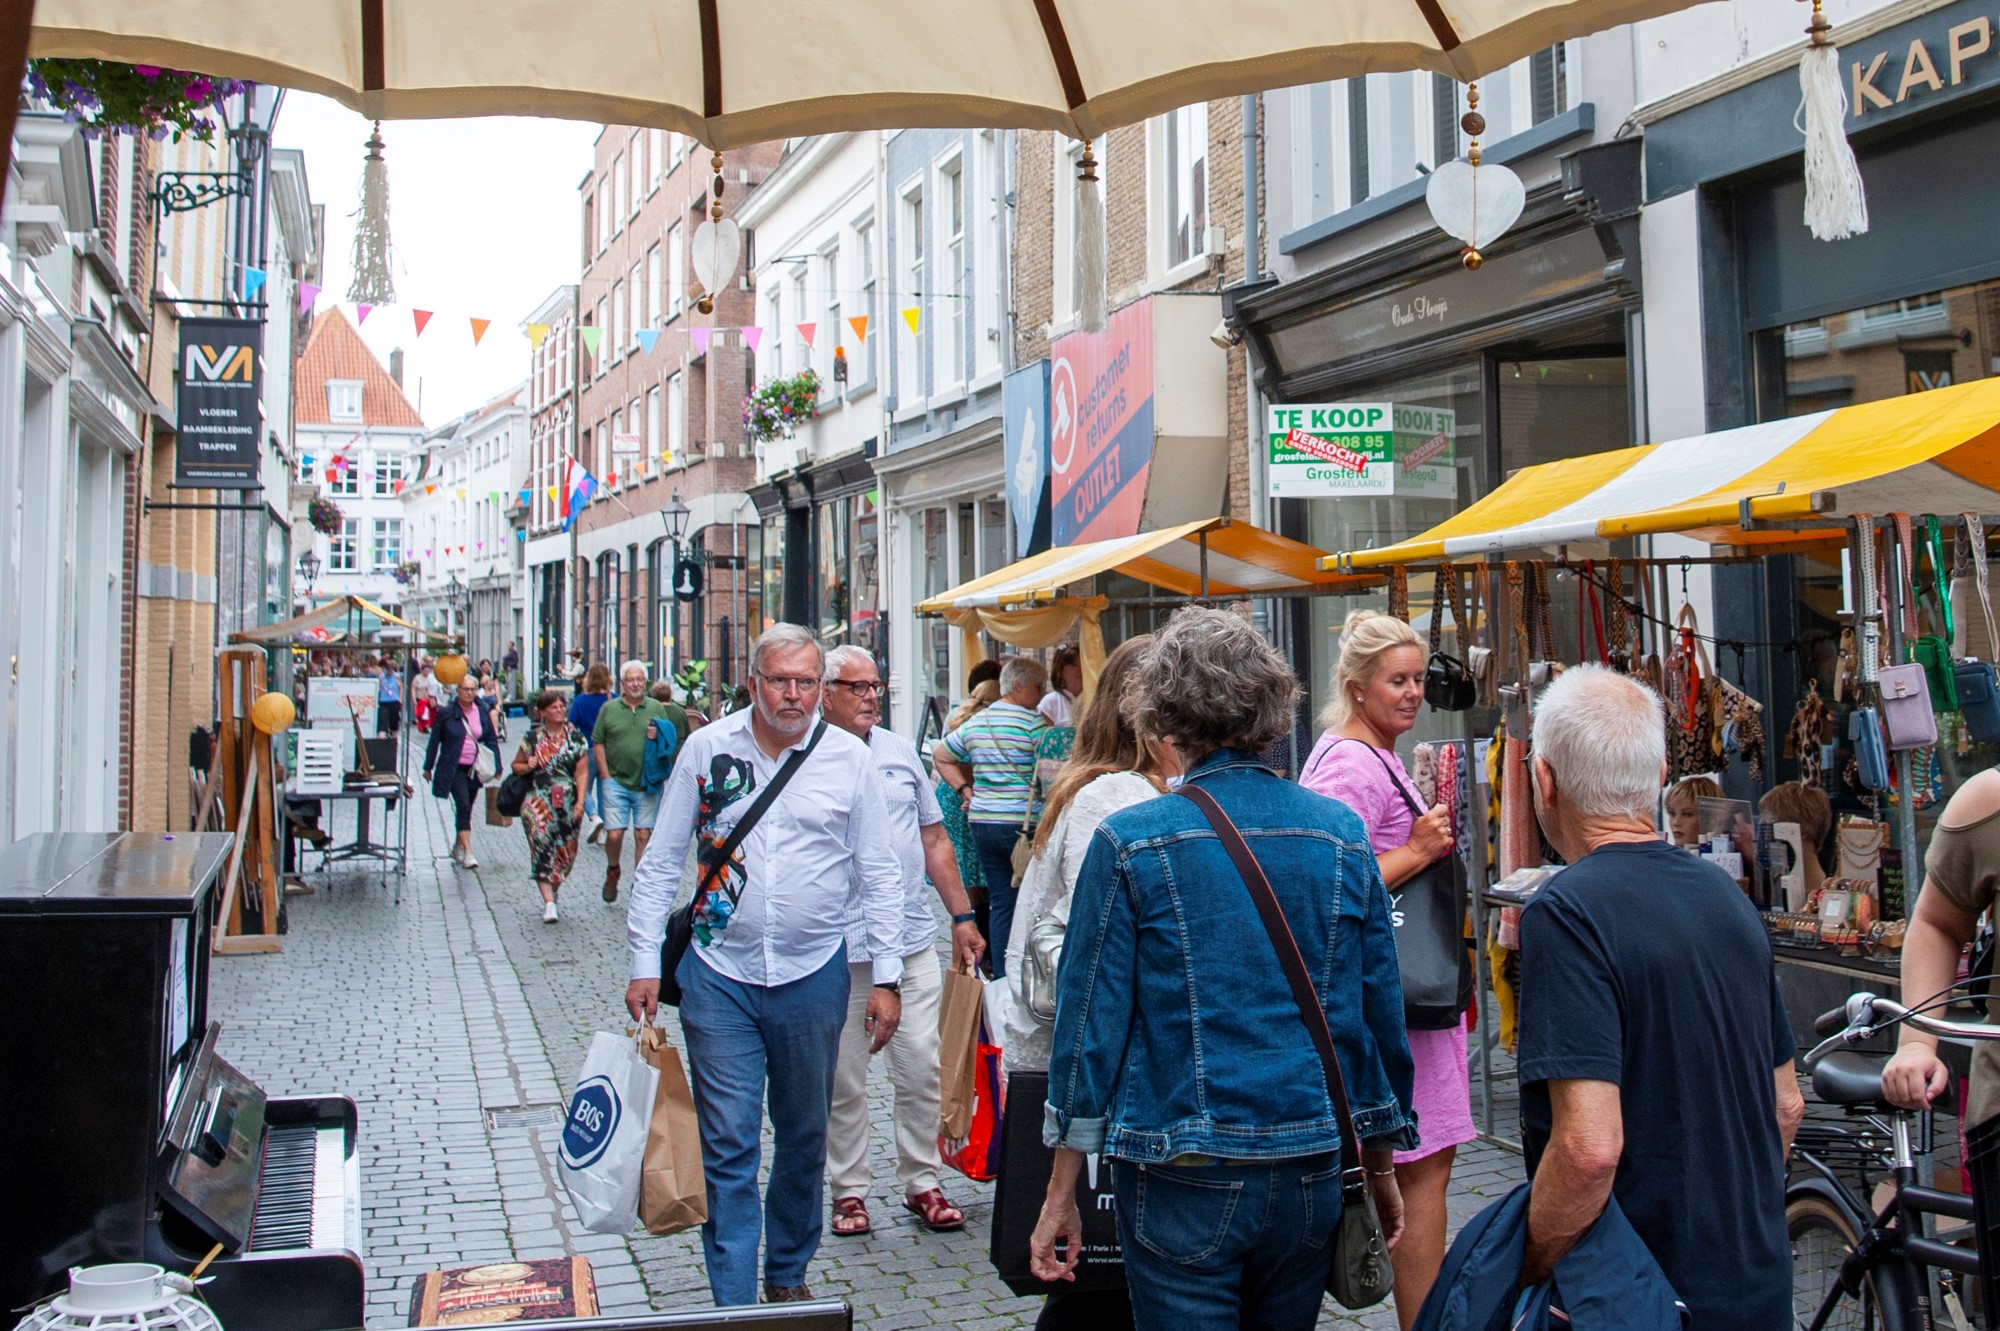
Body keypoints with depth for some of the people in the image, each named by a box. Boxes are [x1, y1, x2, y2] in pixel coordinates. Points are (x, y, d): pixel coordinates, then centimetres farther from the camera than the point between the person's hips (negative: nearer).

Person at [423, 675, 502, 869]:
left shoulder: (483, 711, 3)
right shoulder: (447, 713, -5)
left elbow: (492, 740, 7)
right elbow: (435, 740, 1)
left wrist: (496, 767, 1)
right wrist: (428, 767, 4)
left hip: (475, 769, 4)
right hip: (454, 769, -4)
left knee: (466, 809, 14)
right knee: (463, 807, -14)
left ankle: (458, 846, 31)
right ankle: (467, 852, -15)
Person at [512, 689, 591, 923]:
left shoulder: (576, 737, 3)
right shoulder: (533, 737, 3)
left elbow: (582, 772, 0)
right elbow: (516, 765, 14)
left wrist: (580, 801, -10)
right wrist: (528, 766, -9)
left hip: (568, 803, 1)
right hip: (538, 802, -1)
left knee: (566, 850, 8)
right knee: (542, 844, -14)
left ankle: (554, 885, 37)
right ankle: (549, 902, -16)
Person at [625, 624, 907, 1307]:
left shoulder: (849, 758, -1)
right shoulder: (706, 748, -1)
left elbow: (879, 874, 4)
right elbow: (660, 862, 4)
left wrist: (886, 977, 0)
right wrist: (644, 963, -1)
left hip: (814, 975, 1)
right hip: (720, 975, -1)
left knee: (804, 1138, 14)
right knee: (727, 1144, -1)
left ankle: (788, 1274, 33)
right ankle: (734, 1305, 7)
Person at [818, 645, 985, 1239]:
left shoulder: (900, 751, 11)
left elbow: (933, 839, 16)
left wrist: (962, 916, 13)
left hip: (913, 943, 3)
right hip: (837, 950, -3)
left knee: (922, 1070, 6)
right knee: (843, 1080, 7)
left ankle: (922, 1182, 21)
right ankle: (849, 1189, 21)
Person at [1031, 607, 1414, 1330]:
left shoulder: (1131, 842, -11)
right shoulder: (1342, 834, -1)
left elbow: (1092, 1019, -8)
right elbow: (1380, 1012, 5)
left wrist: (1061, 1194, 1)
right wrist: (1380, 1168, 17)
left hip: (1183, 1181, -4)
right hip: (1311, 1173, 4)